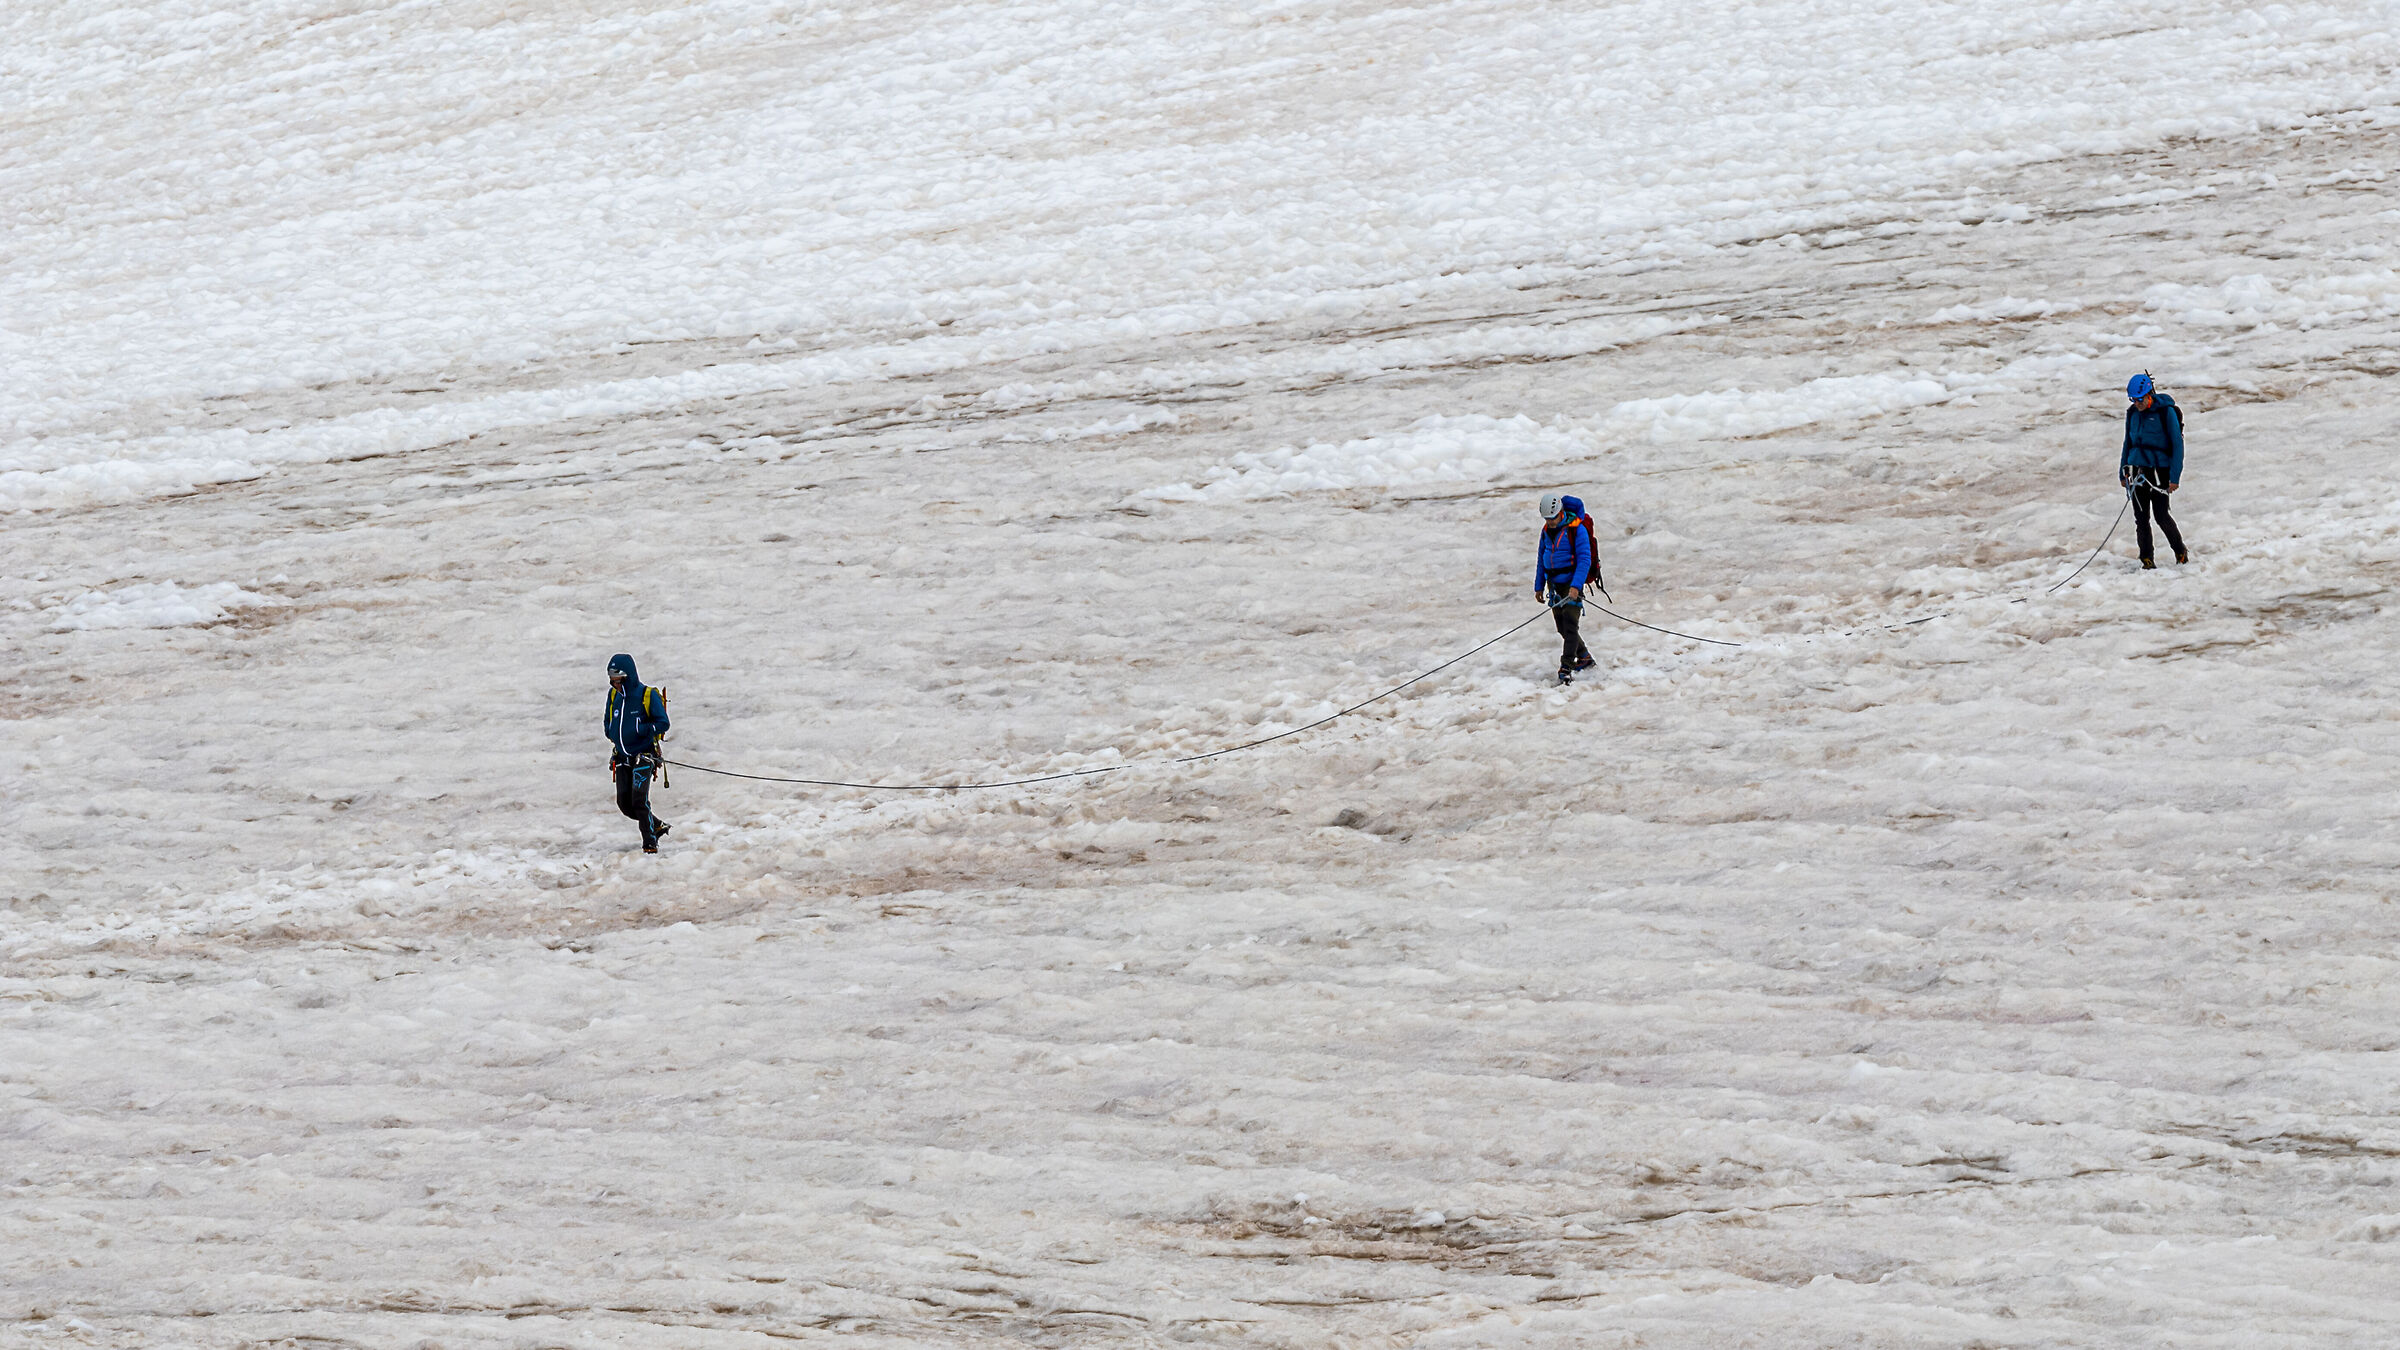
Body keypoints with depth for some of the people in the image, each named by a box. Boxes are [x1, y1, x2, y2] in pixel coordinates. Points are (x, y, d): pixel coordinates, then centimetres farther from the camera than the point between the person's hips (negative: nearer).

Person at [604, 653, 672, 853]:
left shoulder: (648, 695, -10)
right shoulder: (614, 696, 8)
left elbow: (662, 724, -13)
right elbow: (607, 722, 21)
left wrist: (637, 729, -21)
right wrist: (614, 735, 0)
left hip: (643, 756, -6)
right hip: (622, 758, 6)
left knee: (639, 800, -17)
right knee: (624, 803, 2)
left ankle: (650, 843, -9)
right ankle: (657, 825, 24)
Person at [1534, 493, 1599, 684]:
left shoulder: (1577, 529, -15)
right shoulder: (1547, 530, 7)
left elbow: (1584, 560, -19)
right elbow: (1541, 558, 17)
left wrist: (1576, 586, -29)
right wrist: (1539, 586, 15)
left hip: (1572, 582, -7)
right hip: (1554, 583, 7)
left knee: (1570, 624, -15)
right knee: (1562, 626, 11)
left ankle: (1566, 669, -20)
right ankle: (1583, 658, 30)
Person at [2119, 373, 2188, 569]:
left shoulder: (2166, 411, -10)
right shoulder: (2133, 413, 7)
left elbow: (2177, 444, -10)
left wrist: (2175, 476, -14)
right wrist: (2123, 472, 17)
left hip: (2160, 468, -5)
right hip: (2139, 468, 5)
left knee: (2161, 515, -9)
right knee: (2141, 516, 1)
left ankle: (2181, 553, 11)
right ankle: (2147, 560, 8)